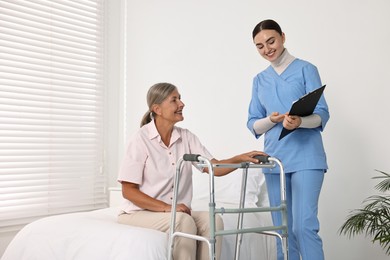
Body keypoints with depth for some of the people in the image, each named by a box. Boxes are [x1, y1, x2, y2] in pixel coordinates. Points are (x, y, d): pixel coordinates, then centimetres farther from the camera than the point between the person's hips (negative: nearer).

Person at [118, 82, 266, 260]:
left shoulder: (186, 137, 4)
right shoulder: (141, 139, -12)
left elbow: (215, 168, -4)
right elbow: (128, 191, -13)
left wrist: (240, 159, -24)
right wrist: (167, 207, -23)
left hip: (177, 213, 5)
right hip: (140, 212, -5)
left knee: (213, 220, -21)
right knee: (183, 221, -31)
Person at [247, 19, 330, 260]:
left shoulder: (306, 69, 1)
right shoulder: (260, 80, 14)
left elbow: (322, 114, -5)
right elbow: (253, 124, 11)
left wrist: (300, 122, -26)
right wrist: (272, 120, -11)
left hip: (306, 158, -4)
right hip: (275, 160, 5)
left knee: (304, 225, -13)